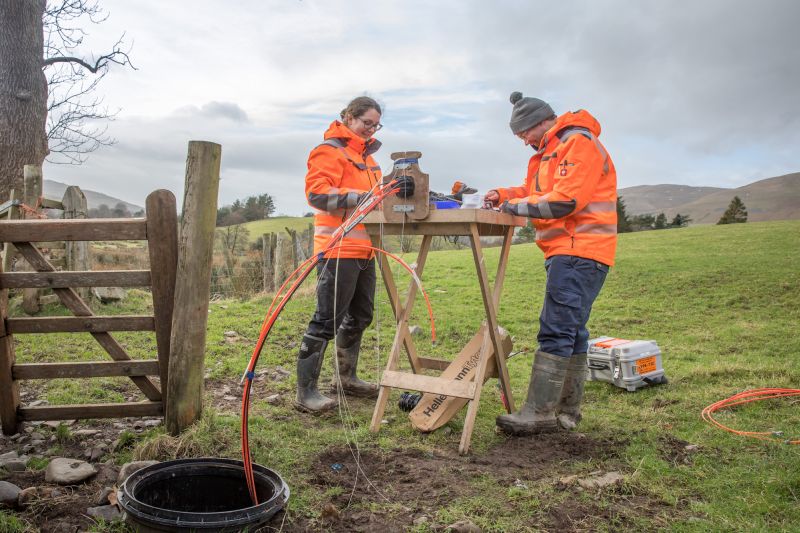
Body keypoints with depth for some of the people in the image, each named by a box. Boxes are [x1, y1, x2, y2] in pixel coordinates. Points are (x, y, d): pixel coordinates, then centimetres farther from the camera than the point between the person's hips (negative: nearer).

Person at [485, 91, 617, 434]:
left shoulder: (579, 143, -10)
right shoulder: (549, 152, 23)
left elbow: (565, 200, -20)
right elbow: (536, 191, 26)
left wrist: (515, 206, -11)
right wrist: (504, 195, 7)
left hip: (579, 252, -10)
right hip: (567, 252, 10)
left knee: (556, 330, -14)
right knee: (571, 331, 11)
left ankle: (540, 413, -12)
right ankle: (567, 411, 17)